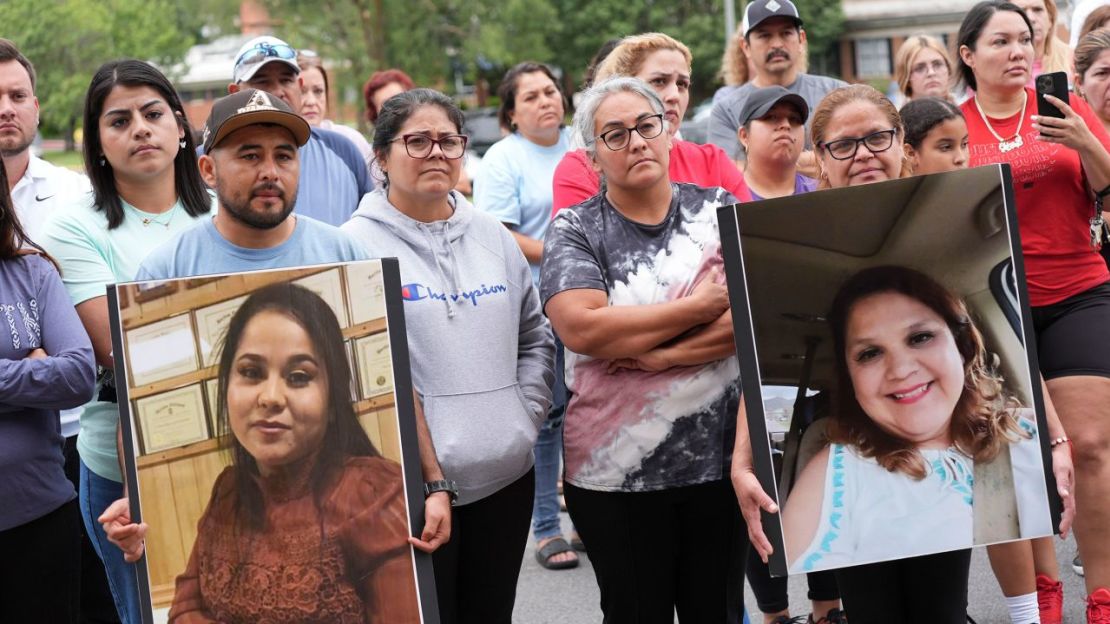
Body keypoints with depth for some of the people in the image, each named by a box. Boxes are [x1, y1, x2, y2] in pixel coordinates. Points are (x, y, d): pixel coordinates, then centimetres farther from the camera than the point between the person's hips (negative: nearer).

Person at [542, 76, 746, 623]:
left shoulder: (720, 212, 4)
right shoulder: (574, 229, -2)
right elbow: (581, 328, -19)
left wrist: (662, 356, -19)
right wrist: (701, 306, -14)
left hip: (720, 457, 2)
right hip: (615, 471, -1)